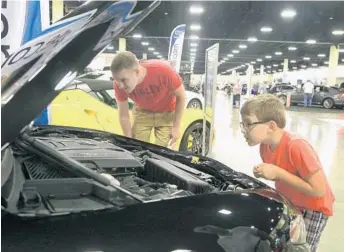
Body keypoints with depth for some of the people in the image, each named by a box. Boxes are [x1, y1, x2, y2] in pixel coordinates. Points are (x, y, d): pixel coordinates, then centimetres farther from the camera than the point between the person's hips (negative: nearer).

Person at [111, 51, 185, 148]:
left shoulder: (163, 70, -36)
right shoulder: (119, 84, -26)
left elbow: (181, 96, -19)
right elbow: (123, 116, -12)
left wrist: (176, 127, -16)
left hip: (166, 114, -2)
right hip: (142, 113, 2)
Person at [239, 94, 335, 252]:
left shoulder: (296, 147, -33)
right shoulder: (265, 145, -10)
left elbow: (318, 190, -29)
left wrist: (277, 173, -32)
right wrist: (263, 173, -13)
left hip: (313, 209, -6)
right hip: (286, 203, 7)